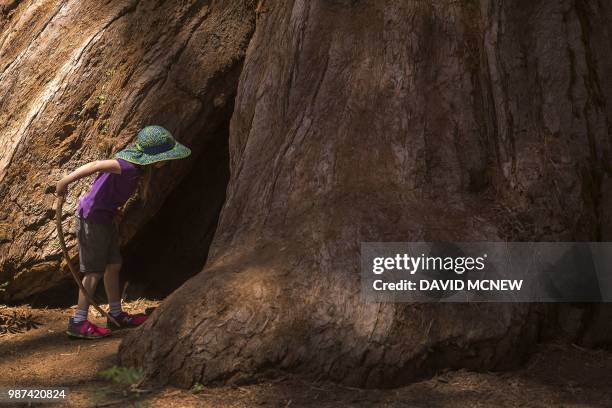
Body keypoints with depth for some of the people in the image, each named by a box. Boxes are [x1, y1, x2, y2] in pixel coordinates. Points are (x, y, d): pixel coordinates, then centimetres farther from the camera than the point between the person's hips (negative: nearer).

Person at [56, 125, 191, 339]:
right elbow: (95, 166, -34)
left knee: (113, 265, 15)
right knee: (94, 272, -5)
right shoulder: (128, 166, -25)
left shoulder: (138, 166, 5)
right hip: (92, 217, -10)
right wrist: (65, 181, -34)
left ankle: (116, 314, 26)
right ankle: (78, 322, 1)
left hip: (106, 218, 10)